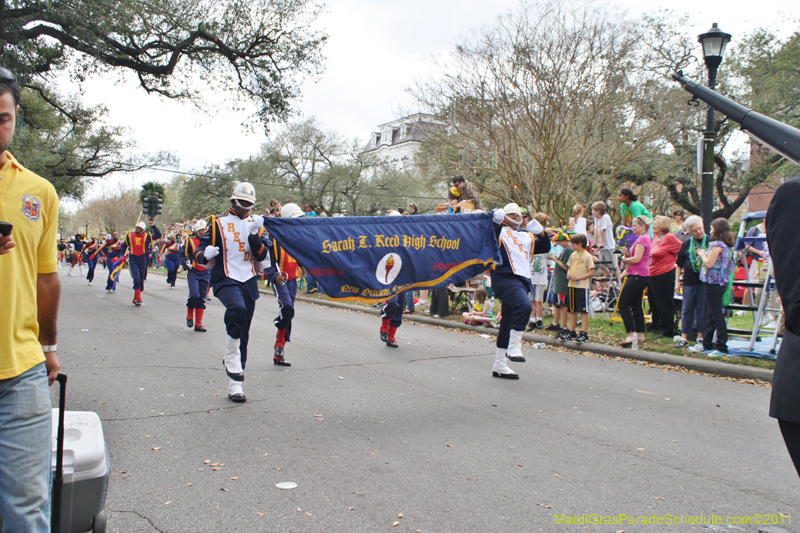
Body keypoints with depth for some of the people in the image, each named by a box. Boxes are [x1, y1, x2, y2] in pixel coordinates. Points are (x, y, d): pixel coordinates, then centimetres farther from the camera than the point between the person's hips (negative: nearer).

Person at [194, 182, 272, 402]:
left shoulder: (256, 225, 12)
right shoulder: (218, 223, 5)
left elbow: (263, 258, 1)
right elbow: (200, 253, 1)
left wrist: (254, 235, -13)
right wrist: (205, 254, -22)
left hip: (249, 282, 4)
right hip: (225, 280, -4)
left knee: (243, 334, 6)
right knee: (237, 309, -35)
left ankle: (235, 383, 16)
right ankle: (232, 363, -22)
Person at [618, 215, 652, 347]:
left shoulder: (642, 239, -13)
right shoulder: (643, 238, 20)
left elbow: (636, 259, -22)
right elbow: (633, 256, 20)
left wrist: (625, 259, -5)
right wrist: (626, 253, 1)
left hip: (638, 276, -11)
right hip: (640, 276, 11)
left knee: (623, 304, -11)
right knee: (636, 305, 14)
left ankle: (632, 334, -14)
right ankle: (640, 334, 19)